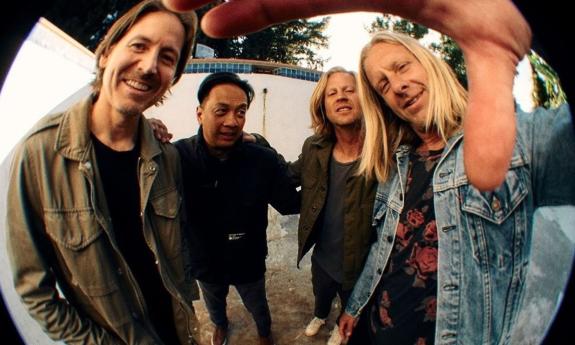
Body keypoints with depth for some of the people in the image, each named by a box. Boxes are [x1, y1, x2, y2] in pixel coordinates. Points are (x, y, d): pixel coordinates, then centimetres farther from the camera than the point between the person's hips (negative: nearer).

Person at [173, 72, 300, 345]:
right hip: (205, 264, 1)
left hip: (249, 263, -1)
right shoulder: (177, 156, -25)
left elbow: (290, 204, -16)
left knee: (258, 307, 29)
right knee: (214, 305, 34)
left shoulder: (263, 160, -25)